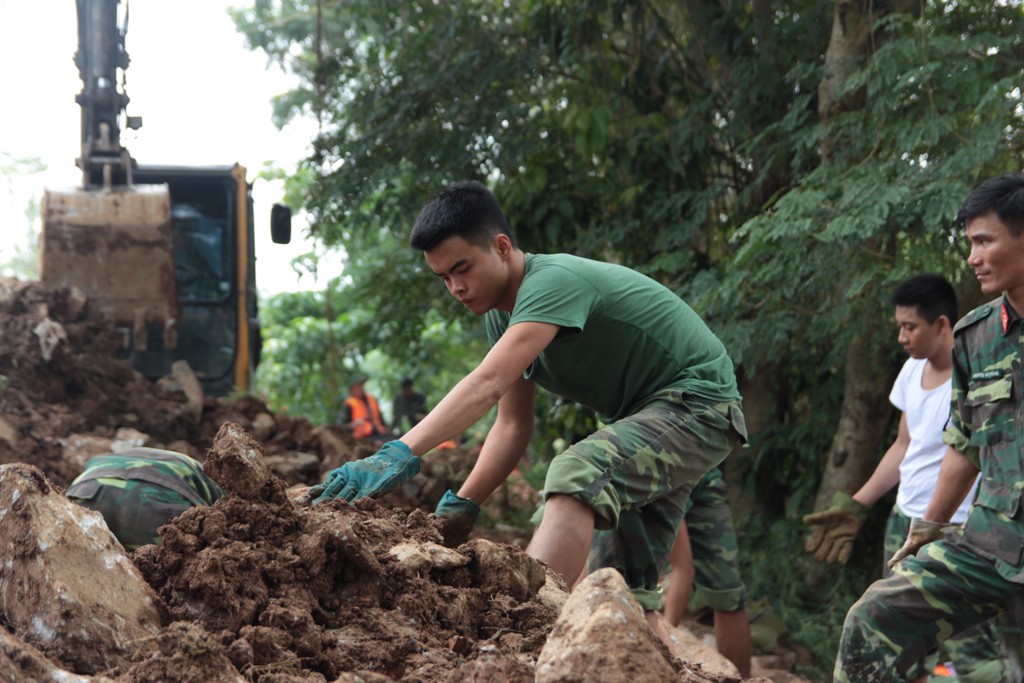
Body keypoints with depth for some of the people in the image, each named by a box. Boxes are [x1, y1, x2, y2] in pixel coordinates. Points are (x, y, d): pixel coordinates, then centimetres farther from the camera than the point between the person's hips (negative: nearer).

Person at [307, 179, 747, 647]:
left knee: (577, 472, -34)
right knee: (626, 588, 7)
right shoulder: (502, 312, 3)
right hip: (640, 416, 10)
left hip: (697, 403, -10)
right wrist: (460, 505, -9)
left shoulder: (554, 281, -25)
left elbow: (487, 384, -39)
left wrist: (401, 453, -47)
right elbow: (513, 425, 3)